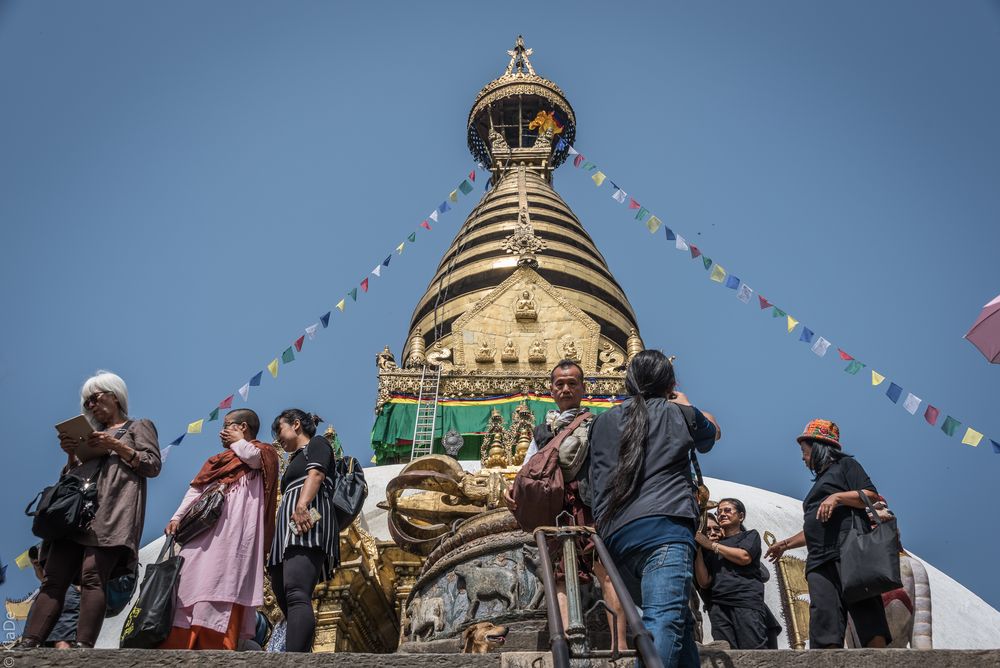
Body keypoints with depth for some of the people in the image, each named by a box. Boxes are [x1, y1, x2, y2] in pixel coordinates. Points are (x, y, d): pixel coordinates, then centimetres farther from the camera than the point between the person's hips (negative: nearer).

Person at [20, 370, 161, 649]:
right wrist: (71, 454, 11)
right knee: (53, 579, -8)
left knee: (92, 577, -21)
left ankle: (82, 646, -28)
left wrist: (116, 446, -4)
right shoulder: (92, 433, 33)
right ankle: (28, 644, -16)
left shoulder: (139, 426, 18)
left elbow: (153, 465, 4)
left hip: (111, 512, -6)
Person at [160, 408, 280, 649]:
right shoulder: (218, 460, 31)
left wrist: (238, 440, 9)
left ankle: (216, 647, -24)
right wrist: (177, 517, 5)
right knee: (190, 585, -3)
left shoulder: (263, 451, 13)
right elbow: (196, 490, 20)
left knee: (220, 587, -18)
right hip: (201, 531, 7)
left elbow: (252, 456, -12)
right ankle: (177, 646, -6)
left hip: (232, 531, -7)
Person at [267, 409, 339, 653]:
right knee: (284, 597, 1)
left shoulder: (316, 444, 11)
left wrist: (302, 507, -27)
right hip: (289, 532, 10)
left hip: (307, 522, -10)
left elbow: (316, 475, -9)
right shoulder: (296, 460, 37)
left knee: (296, 596, -27)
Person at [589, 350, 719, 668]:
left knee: (679, 621, 17)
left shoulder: (602, 423, 21)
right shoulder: (677, 413, 11)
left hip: (616, 536, 6)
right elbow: (711, 431, 34)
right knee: (665, 623, -20)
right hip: (664, 527, -5)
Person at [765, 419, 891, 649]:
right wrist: (786, 543, 38)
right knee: (824, 627, -10)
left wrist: (838, 497, -12)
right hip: (820, 561, 7)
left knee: (867, 613, -17)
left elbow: (872, 496, -2)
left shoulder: (845, 465, 14)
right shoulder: (819, 481, 35)